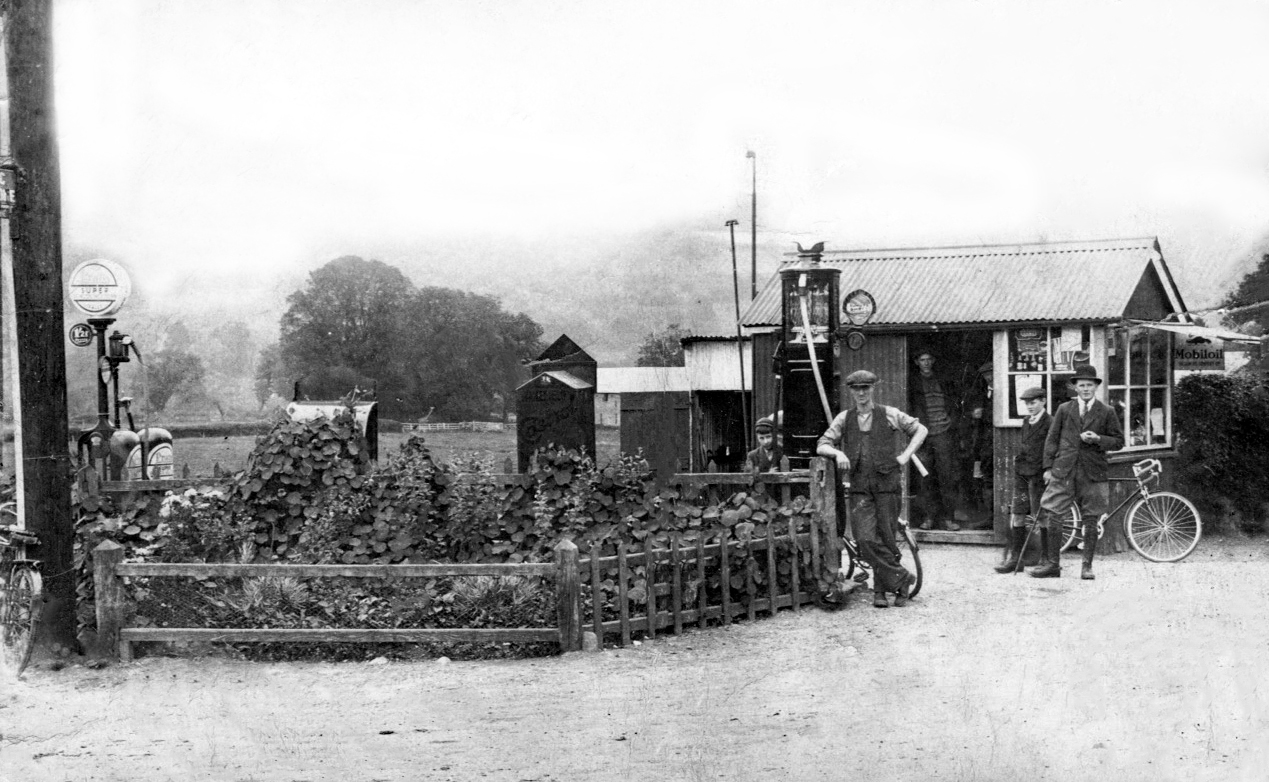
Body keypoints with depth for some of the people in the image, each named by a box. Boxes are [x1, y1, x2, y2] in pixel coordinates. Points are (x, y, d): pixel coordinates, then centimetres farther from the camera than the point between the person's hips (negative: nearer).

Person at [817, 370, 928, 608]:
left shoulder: (889, 415, 5)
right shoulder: (844, 419, 10)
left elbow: (920, 430, 14)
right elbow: (821, 446, 9)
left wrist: (905, 455, 3)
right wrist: (838, 453, -12)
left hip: (887, 484, -1)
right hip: (859, 488, 1)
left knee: (886, 540, 0)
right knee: (866, 541, -14)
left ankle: (880, 590, 16)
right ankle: (902, 579, -1)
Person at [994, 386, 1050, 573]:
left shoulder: (1050, 423, -8)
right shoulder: (1026, 422, 14)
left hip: (1039, 474, -7)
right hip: (1021, 473, 7)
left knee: (1041, 518, -2)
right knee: (1016, 515, 6)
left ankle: (1046, 559, 7)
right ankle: (1014, 557, 12)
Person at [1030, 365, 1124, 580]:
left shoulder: (1106, 412, 6)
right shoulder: (1064, 409, 10)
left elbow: (1118, 441, 7)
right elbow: (1052, 439, 10)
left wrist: (1098, 439, -11)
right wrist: (1048, 467, 3)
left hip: (1092, 473, -1)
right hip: (1063, 471, 1)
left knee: (1090, 521, 3)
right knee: (1053, 517, -4)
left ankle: (1087, 566, 14)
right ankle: (1053, 564, 5)